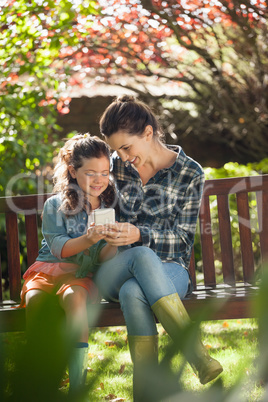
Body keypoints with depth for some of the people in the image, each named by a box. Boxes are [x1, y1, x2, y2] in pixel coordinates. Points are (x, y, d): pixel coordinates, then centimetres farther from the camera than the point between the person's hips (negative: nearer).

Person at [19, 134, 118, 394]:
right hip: (50, 268, 0)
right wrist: (88, 240, -26)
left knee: (74, 296, -37)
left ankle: (77, 383, -38)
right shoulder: (55, 206, 6)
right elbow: (58, 247, -7)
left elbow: (105, 255, 4)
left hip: (84, 275, 0)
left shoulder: (110, 206, 10)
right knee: (33, 298, -35)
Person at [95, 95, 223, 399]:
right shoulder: (118, 167, 10)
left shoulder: (190, 174, 1)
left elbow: (182, 236, -3)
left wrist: (139, 235, -20)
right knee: (143, 256, -39)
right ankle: (198, 356, -48)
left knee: (133, 293, -41)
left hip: (168, 270, -2)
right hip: (114, 271, 2)